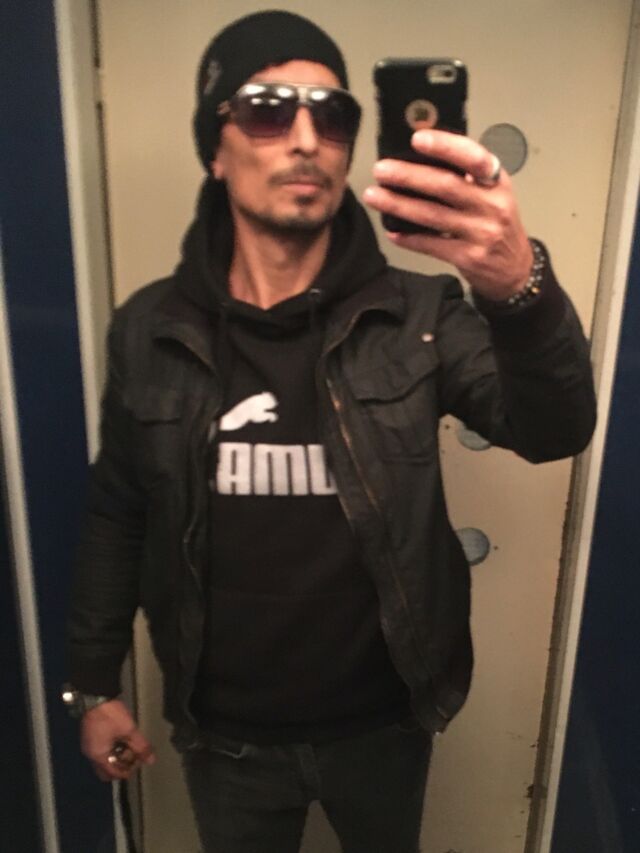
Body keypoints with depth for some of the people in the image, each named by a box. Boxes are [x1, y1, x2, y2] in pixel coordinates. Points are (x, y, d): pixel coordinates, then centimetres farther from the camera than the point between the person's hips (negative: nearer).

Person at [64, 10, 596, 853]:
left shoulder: (418, 315, -14)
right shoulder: (150, 331, -11)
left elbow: (556, 430, -26)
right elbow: (117, 514, -2)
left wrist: (520, 288, -46)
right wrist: (95, 683, 4)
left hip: (383, 723, 1)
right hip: (225, 735, 0)